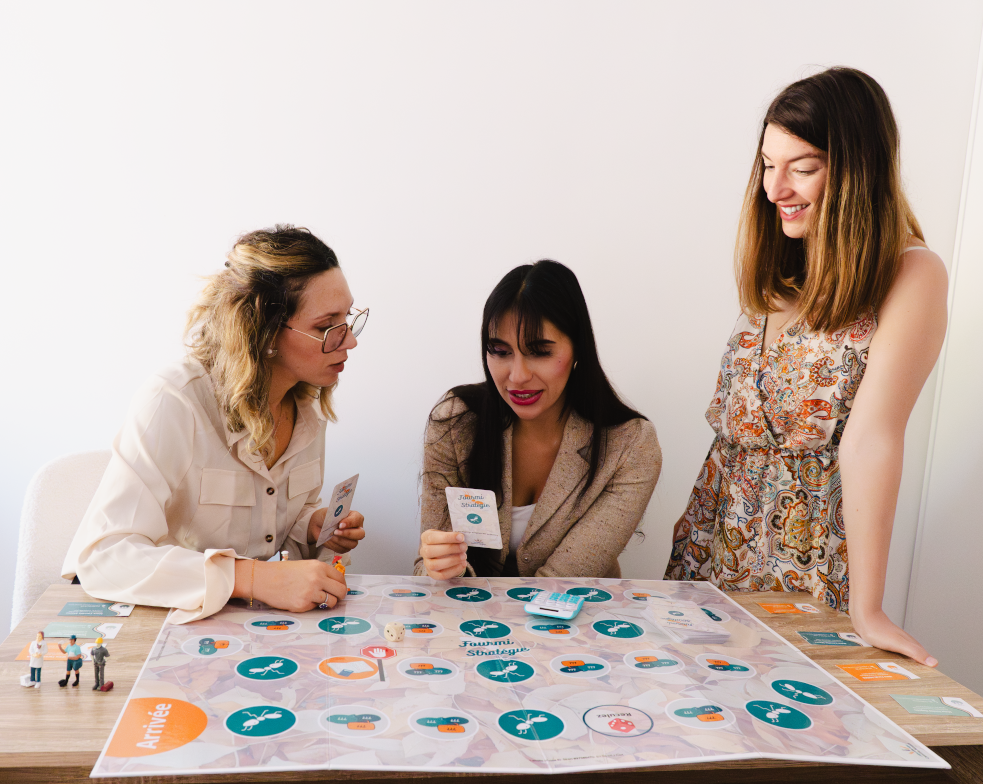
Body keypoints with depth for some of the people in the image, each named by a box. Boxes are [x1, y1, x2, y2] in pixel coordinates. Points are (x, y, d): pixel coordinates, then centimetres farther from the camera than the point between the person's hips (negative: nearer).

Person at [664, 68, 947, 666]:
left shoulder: (911, 275, -15)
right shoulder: (777, 270, 6)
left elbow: (870, 438, -24)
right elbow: (732, 417, 7)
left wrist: (866, 610, -23)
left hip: (809, 563, -6)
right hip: (714, 537, 6)